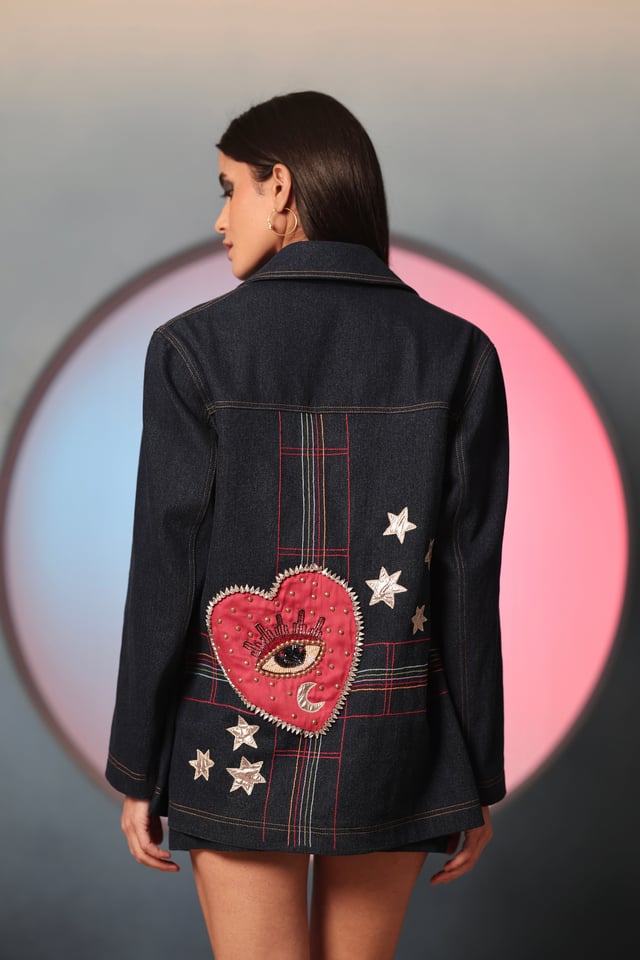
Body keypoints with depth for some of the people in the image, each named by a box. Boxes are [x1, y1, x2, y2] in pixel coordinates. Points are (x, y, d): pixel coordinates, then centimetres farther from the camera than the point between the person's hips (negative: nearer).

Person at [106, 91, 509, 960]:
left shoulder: (196, 347, -8)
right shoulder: (456, 353, -3)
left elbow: (165, 576, -8)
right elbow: (470, 585, -4)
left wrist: (138, 770, 2)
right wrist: (478, 776, 5)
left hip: (237, 736, -2)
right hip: (392, 744, 2)